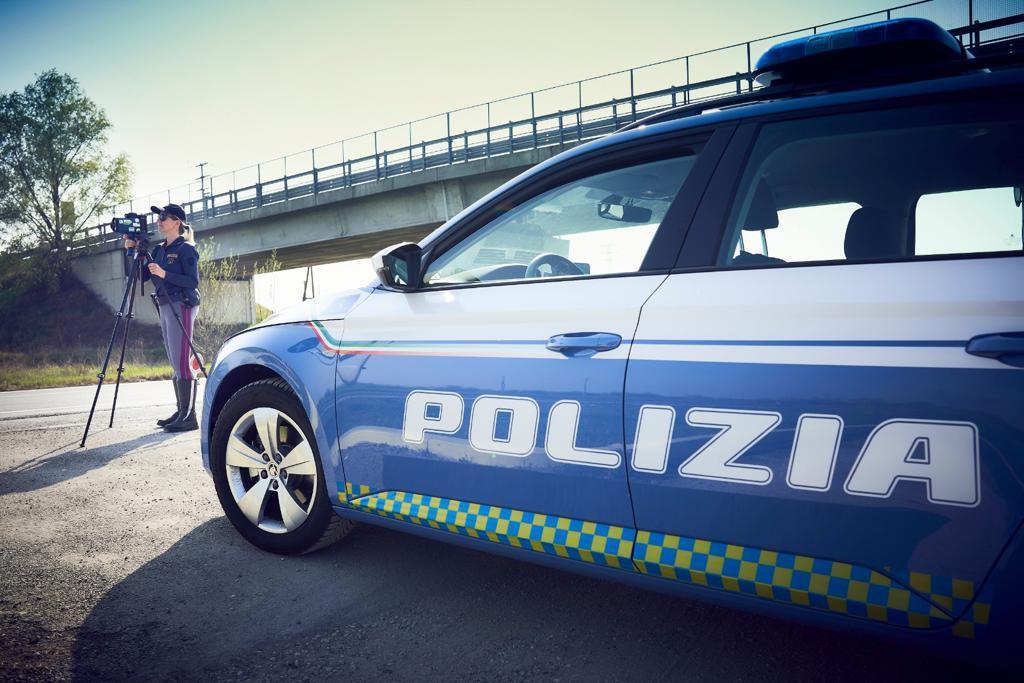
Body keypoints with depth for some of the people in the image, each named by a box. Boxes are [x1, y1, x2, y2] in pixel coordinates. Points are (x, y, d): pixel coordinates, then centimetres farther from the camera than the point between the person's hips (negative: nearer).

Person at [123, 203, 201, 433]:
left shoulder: (185, 249, -6)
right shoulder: (159, 250, 17)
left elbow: (193, 281, -13)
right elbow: (143, 276, 14)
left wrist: (164, 274, -21)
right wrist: (134, 252, 4)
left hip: (181, 306, -9)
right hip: (165, 307, 9)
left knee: (181, 361, -12)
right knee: (175, 362, 9)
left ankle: (189, 416, -12)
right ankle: (181, 412, 14)